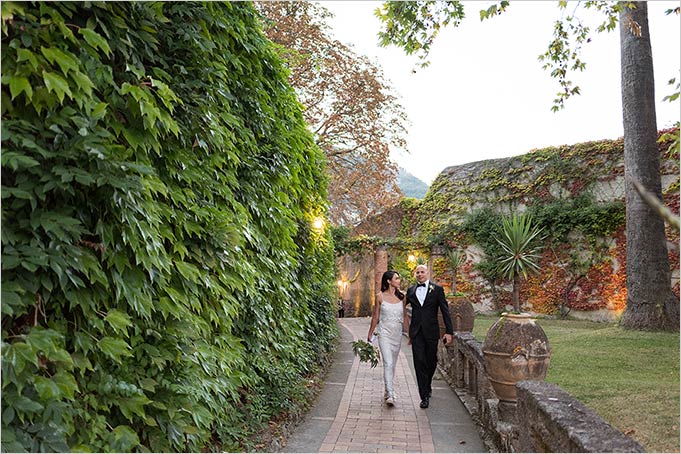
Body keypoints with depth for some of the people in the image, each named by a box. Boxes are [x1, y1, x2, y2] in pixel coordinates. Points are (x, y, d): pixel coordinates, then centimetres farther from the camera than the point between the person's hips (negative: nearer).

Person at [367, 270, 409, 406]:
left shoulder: (401, 296, 3)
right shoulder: (380, 296, -5)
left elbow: (404, 316, 10)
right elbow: (375, 316, 4)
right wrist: (370, 333, 10)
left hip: (397, 333, 4)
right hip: (385, 333, -4)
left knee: (392, 364, 13)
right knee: (388, 363, -13)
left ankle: (388, 391, 27)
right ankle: (390, 395, -13)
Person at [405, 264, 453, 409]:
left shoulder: (437, 289, 0)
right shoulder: (410, 290, 8)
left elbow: (445, 311, -1)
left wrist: (449, 331, -5)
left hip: (431, 331, -1)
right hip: (416, 332, 1)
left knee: (431, 361, 11)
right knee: (419, 362, -5)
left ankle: (427, 384, 39)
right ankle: (424, 396, 0)